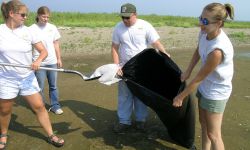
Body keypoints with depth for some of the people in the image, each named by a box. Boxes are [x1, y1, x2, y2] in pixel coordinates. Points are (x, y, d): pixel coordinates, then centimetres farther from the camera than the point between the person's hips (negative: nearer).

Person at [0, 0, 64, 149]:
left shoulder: (28, 31, -3)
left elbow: (44, 51, -2)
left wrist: (38, 60, -22)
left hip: (28, 78, 1)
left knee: (39, 106, 3)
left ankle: (51, 136, 17)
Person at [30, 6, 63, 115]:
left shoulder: (52, 28, 5)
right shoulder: (32, 29, -5)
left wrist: (59, 58, 9)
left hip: (52, 61, 3)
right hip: (39, 63, -3)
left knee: (53, 85, 10)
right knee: (40, 87, 5)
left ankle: (55, 106, 21)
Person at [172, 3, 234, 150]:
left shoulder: (218, 50, -35)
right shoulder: (205, 33, -13)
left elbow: (199, 78, -25)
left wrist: (180, 97, -13)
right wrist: (187, 72, 7)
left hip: (216, 93, -8)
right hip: (205, 87, 8)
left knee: (213, 135, 4)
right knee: (204, 123, 24)